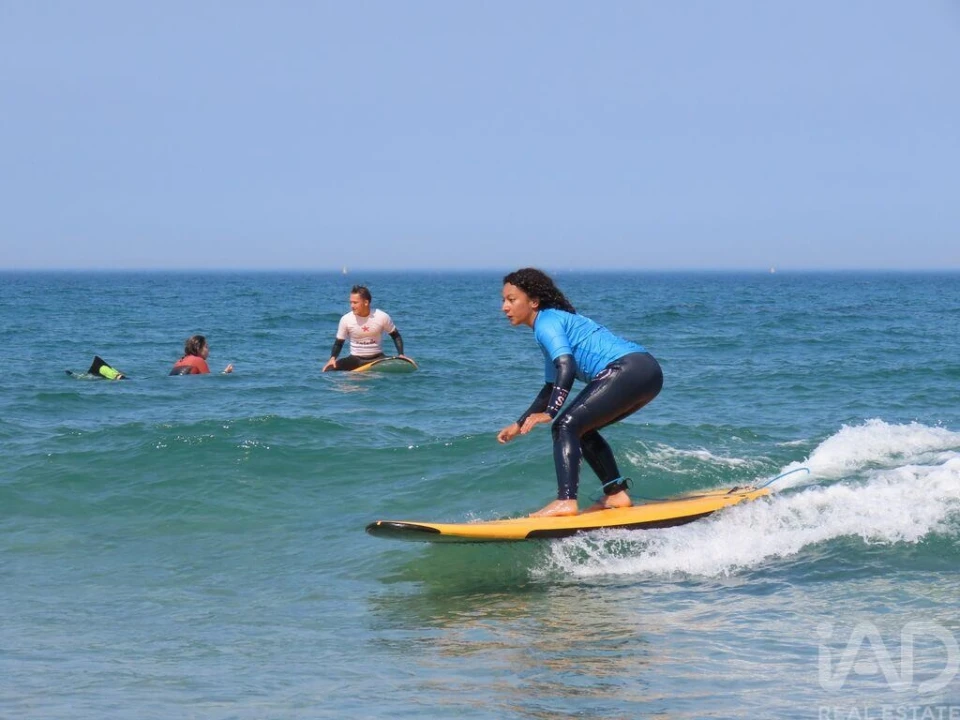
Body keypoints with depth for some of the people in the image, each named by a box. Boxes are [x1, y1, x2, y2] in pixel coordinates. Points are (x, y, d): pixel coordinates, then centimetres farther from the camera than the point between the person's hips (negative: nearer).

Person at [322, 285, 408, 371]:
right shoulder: (346, 319, -8)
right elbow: (339, 342, 3)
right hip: (355, 359, 0)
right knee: (329, 370, -24)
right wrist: (332, 358, -15)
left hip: (377, 358, 0)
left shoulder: (382, 317, -9)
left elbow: (396, 336, 5)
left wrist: (401, 355, -8)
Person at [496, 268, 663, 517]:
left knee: (566, 425, -12)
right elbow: (552, 387, 35)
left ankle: (566, 501, -25)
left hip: (627, 370, -10)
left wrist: (550, 413, -26)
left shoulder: (546, 322, -3)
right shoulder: (555, 320, 27)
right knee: (581, 428, 21)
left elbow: (566, 368, -20)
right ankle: (617, 494, 17)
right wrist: (520, 424, 34)